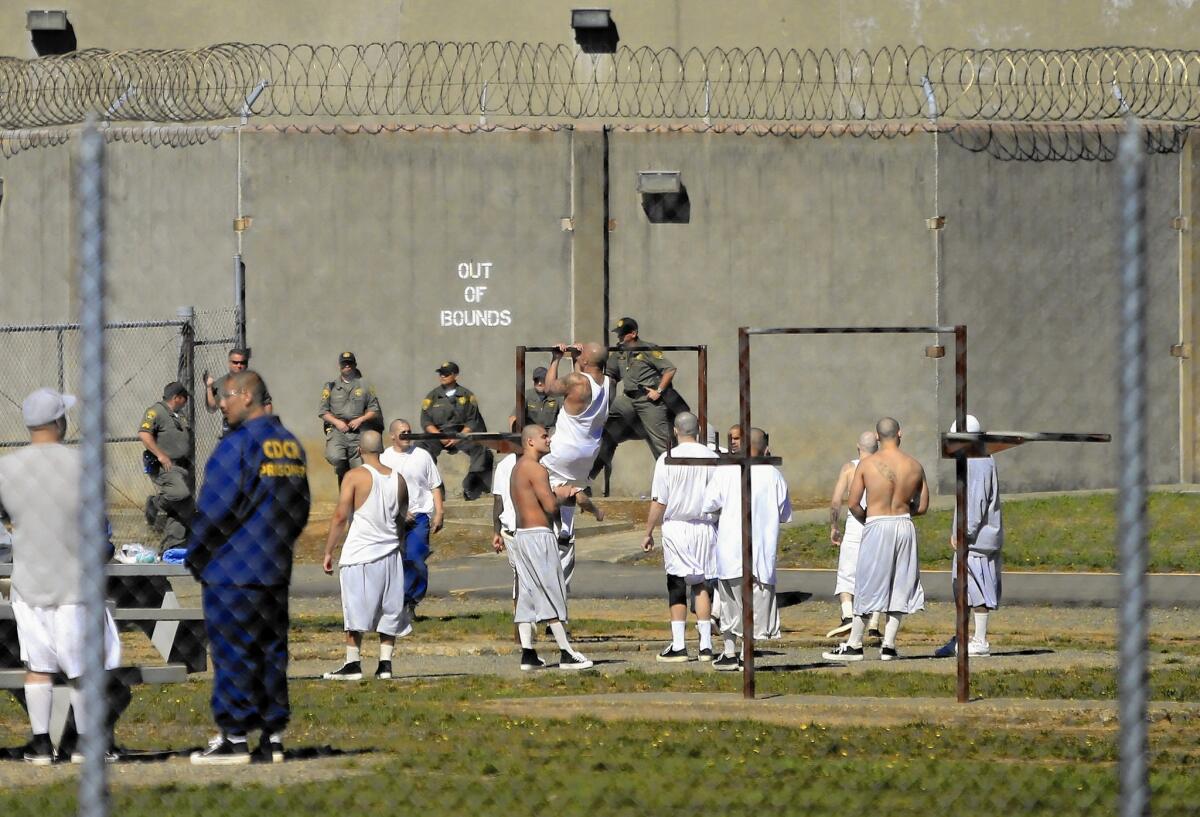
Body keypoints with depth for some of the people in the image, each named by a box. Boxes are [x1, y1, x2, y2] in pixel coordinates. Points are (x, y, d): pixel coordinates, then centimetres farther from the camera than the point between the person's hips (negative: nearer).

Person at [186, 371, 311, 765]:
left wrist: (195, 557, -4)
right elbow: (300, 508, 16)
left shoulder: (238, 444, -15)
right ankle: (273, 737, 12)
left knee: (232, 654, -2)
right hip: (276, 570, 8)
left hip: (233, 569, -8)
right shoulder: (291, 444, 11)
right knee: (272, 650, 11)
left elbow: (216, 509, -16)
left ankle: (235, 738, -1)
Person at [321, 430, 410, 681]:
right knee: (389, 611, 9)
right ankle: (385, 663, 4)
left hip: (359, 554, -4)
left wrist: (328, 552, -4)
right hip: (390, 552, 4)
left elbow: (340, 516, -10)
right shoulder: (398, 479, 7)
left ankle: (353, 664, -1)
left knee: (355, 612, 0)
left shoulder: (355, 477, -7)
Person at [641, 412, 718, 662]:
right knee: (702, 585, 9)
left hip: (676, 526, -3)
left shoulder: (667, 460, -7)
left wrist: (648, 533, 2)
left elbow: (659, 502, -7)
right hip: (705, 527, 3)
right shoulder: (712, 459, 1)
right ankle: (706, 645, 6)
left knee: (677, 587, 2)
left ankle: (678, 645, -1)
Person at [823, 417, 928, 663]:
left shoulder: (867, 464, -7)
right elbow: (922, 506, 7)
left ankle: (854, 645, 7)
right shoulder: (915, 466, 1)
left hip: (876, 525, -3)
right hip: (905, 526, 3)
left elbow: (853, 503, -8)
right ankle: (888, 645, 8)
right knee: (898, 587, 10)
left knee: (867, 587, 4)